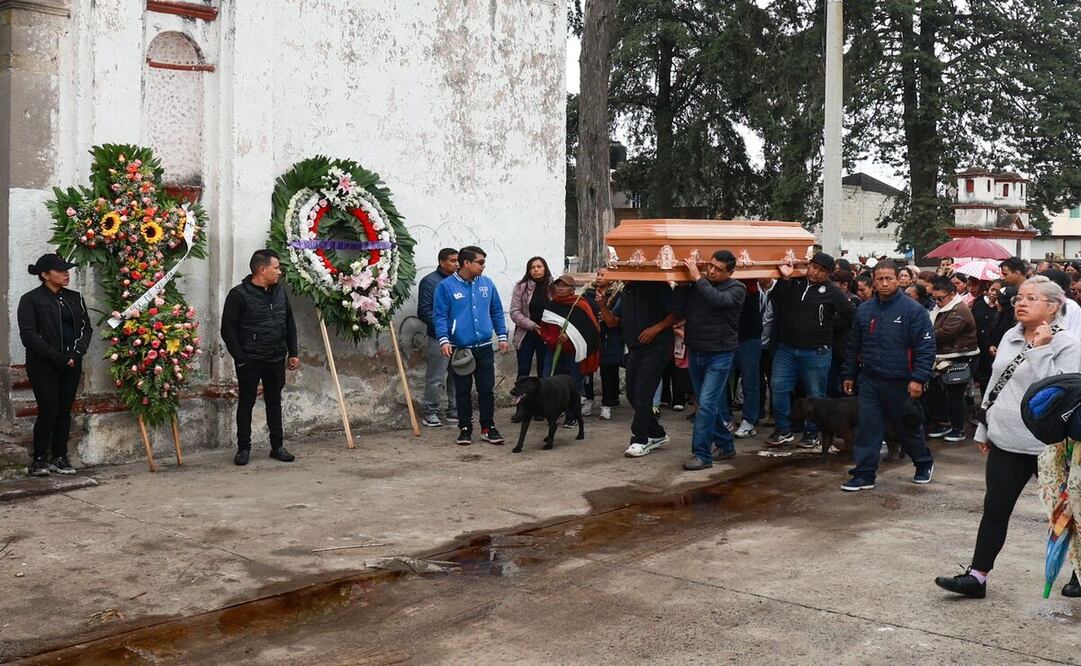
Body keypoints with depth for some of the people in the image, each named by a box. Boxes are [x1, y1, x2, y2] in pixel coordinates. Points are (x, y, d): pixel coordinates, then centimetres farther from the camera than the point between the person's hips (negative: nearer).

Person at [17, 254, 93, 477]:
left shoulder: (74, 298, 12)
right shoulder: (31, 300, -3)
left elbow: (86, 327, 11)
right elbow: (28, 335, -10)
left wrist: (77, 353, -6)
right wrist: (58, 358, -16)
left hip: (71, 364, 5)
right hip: (43, 366, -5)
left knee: (65, 411, 6)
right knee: (48, 411, -9)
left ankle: (60, 458, 14)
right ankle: (39, 459, 4)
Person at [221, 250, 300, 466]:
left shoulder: (279, 291, 7)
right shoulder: (239, 295, -12)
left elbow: (289, 323, 15)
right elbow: (228, 329, -11)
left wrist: (293, 352, 11)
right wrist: (240, 358, -13)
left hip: (276, 359, 6)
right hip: (250, 361, -5)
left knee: (274, 401, 12)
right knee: (246, 402, 5)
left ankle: (277, 446, 21)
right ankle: (243, 448, 14)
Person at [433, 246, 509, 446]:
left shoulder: (487, 284, 5)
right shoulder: (446, 286, -6)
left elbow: (497, 312, 12)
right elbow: (440, 316, -7)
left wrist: (502, 336, 6)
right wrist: (444, 340, -18)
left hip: (485, 347, 3)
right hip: (460, 349, -3)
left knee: (487, 389, 5)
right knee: (463, 391, 7)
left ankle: (488, 428, 16)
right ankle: (465, 429, 17)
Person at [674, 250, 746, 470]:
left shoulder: (736, 289, -7)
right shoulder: (695, 286, 3)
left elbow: (719, 300, -27)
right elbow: (680, 312, -3)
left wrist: (697, 278, -23)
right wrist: (683, 285, -9)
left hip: (719, 355, -5)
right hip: (696, 353, 5)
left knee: (707, 404, -13)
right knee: (709, 404, 14)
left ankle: (701, 455, -8)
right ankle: (725, 444, 30)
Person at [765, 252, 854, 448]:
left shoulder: (832, 292, -3)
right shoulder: (794, 284, 6)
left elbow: (849, 316, 0)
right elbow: (777, 301, -5)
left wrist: (828, 326, 0)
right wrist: (784, 279, -12)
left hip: (816, 352, -3)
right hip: (786, 348, 3)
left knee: (815, 394, 6)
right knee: (779, 388, 0)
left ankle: (811, 433, 19)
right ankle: (783, 431, 10)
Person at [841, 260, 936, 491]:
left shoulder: (913, 310, -9)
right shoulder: (864, 310, 6)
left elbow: (926, 347, -12)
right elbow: (854, 346, 14)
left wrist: (918, 378, -19)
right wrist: (849, 375, 14)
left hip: (901, 383, -3)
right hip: (870, 381, 4)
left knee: (909, 427, 12)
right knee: (867, 428, 0)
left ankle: (924, 464, 35)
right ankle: (864, 475, 6)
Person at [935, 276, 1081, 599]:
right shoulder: (1010, 337, 9)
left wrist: (1040, 349, -26)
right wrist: (984, 428, 18)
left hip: (1047, 446, -6)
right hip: (1006, 441, 6)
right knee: (995, 510, 6)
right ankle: (976, 576, 10)